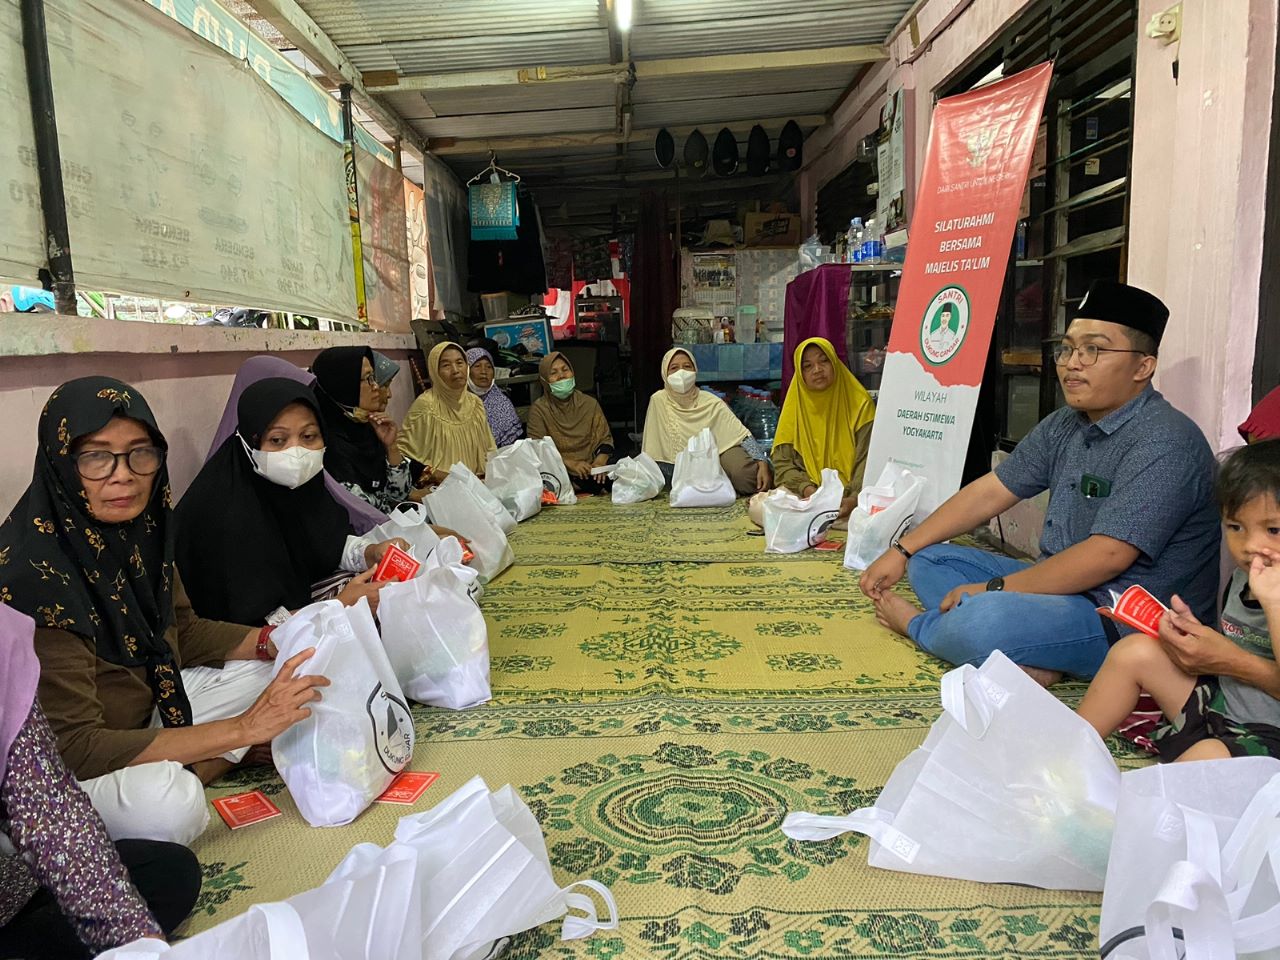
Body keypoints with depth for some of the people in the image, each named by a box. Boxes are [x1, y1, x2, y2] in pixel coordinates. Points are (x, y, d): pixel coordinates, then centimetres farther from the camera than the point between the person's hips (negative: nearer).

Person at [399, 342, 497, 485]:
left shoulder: (474, 402, 9)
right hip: (438, 489, -4)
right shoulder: (425, 405, -8)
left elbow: (489, 449, 18)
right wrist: (435, 475, -17)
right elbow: (404, 454, -9)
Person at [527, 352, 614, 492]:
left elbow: (605, 438, 11)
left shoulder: (589, 403, 11)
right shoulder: (539, 409, 2)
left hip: (589, 472, 3)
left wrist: (600, 461, -11)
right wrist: (571, 464, -20)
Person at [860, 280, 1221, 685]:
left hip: (1125, 621, -9)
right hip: (1063, 588, 10)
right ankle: (1021, 661, -16)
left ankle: (917, 624, 0)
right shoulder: (1064, 426, 9)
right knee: (928, 560, 6)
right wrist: (901, 551, 4)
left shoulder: (1163, 442, -18)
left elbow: (1106, 556, -25)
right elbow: (988, 492, 10)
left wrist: (994, 589, -19)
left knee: (982, 621, -35)